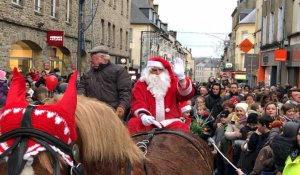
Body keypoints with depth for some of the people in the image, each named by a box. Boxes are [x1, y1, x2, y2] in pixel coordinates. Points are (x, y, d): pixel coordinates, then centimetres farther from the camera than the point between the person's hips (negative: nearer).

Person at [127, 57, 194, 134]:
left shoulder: (173, 82, 9)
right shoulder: (140, 84, 8)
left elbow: (187, 94, -8)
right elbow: (138, 102, -5)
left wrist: (181, 78, -29)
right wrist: (142, 115, -28)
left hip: (170, 122, 0)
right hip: (149, 122, 0)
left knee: (183, 128, -30)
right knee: (133, 123, -28)